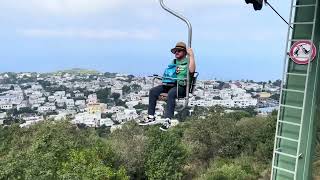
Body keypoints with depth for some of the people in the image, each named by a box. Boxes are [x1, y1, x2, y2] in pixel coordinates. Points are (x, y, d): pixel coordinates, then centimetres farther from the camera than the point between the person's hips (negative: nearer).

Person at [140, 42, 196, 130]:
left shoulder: (188, 61, 2)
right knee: (153, 91, -12)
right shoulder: (174, 62, 23)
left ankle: (168, 120, -39)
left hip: (182, 86, -7)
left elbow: (191, 70, -20)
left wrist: (191, 55, -18)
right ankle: (151, 116, -11)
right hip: (170, 84, 7)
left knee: (171, 93, -38)